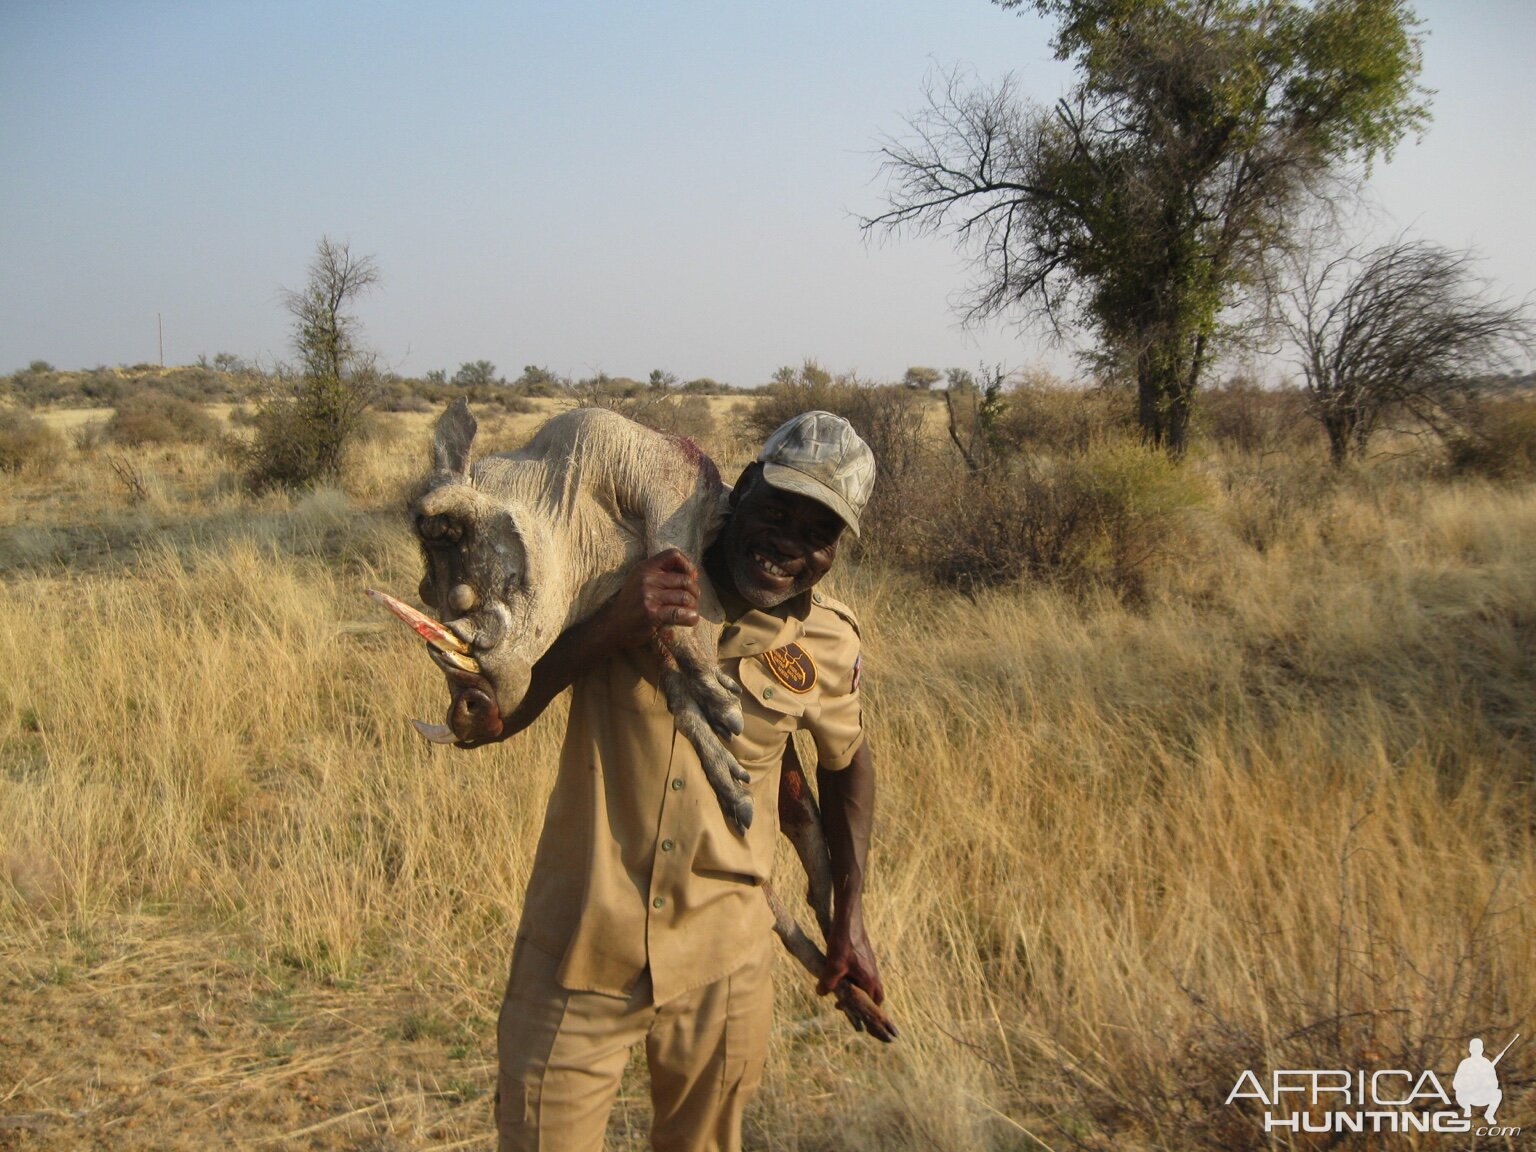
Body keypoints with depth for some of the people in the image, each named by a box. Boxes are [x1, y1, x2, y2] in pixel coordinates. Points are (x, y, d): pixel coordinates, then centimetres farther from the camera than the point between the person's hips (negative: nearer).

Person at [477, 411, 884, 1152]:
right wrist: (611, 626, -26)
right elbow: (494, 717, -12)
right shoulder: (636, 577, -10)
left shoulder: (828, 646, -3)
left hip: (722, 967, 2)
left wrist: (849, 918, 13)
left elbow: (846, 765, 16)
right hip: (580, 953, -2)